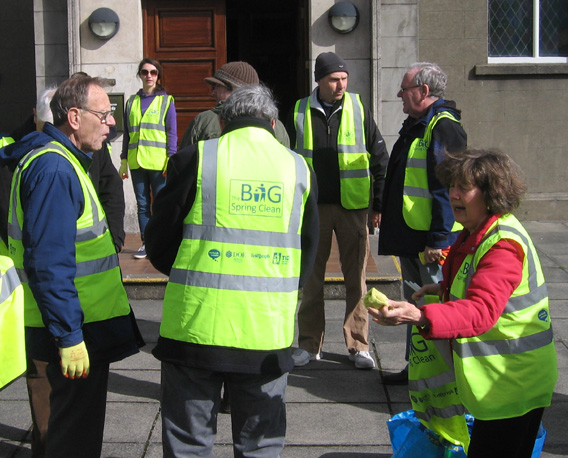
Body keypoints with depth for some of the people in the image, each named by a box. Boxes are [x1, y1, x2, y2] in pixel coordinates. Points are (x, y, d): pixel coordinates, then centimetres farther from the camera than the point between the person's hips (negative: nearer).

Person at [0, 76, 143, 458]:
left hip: (82, 324, 10)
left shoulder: (59, 161, 13)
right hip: (76, 330, -10)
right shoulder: (53, 170, -21)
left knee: (76, 423, 22)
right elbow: (48, 263, -26)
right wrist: (69, 336, -25)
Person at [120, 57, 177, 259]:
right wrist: (124, 161, 12)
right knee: (142, 204, 7)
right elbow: (127, 134, 16)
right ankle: (146, 243, 15)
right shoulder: (132, 101, 14)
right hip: (136, 162, 4)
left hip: (159, 162, -4)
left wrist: (171, 160, -9)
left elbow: (172, 133, 0)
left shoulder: (166, 100, 4)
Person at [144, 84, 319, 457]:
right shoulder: (299, 168, 6)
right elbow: (308, 253, 15)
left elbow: (159, 241, 1)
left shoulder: (195, 159, -4)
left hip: (197, 324, -2)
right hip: (268, 331, 3)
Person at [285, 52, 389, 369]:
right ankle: (310, 345, 19)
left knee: (357, 277, 3)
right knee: (311, 277, 8)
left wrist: (379, 203, 1)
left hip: (352, 207, -1)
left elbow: (380, 158, 4)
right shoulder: (300, 113, 3)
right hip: (312, 208, 1)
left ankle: (359, 345, 14)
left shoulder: (358, 109, 1)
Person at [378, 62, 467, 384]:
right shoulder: (416, 125, 16)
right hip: (411, 237, 10)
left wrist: (438, 240, -24)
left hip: (432, 241, -10)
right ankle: (416, 367, 28)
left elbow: (447, 188, -22)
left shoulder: (444, 128, -16)